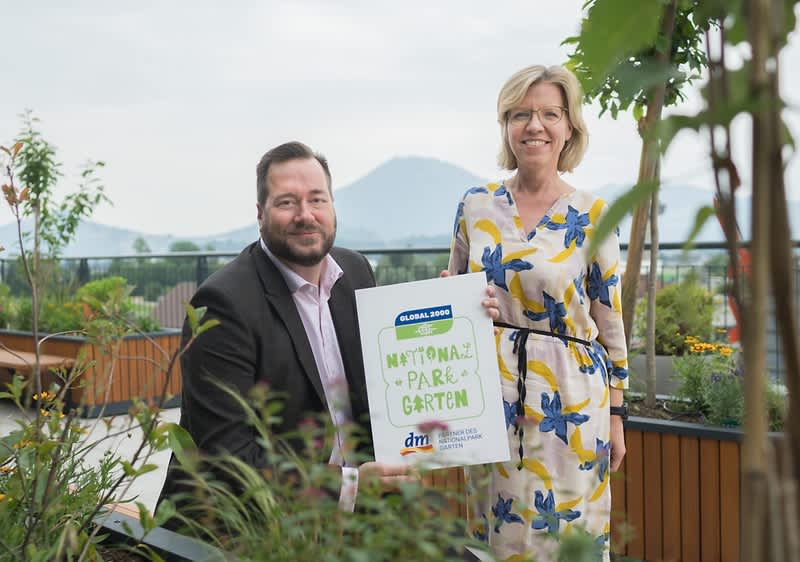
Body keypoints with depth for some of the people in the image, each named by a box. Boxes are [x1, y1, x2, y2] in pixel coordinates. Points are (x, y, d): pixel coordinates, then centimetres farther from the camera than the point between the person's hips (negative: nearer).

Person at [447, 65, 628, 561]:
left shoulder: (592, 216, -5)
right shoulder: (476, 204, 2)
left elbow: (610, 323, 0)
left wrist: (616, 417, 1)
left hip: (568, 400, -2)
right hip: (491, 396, 3)